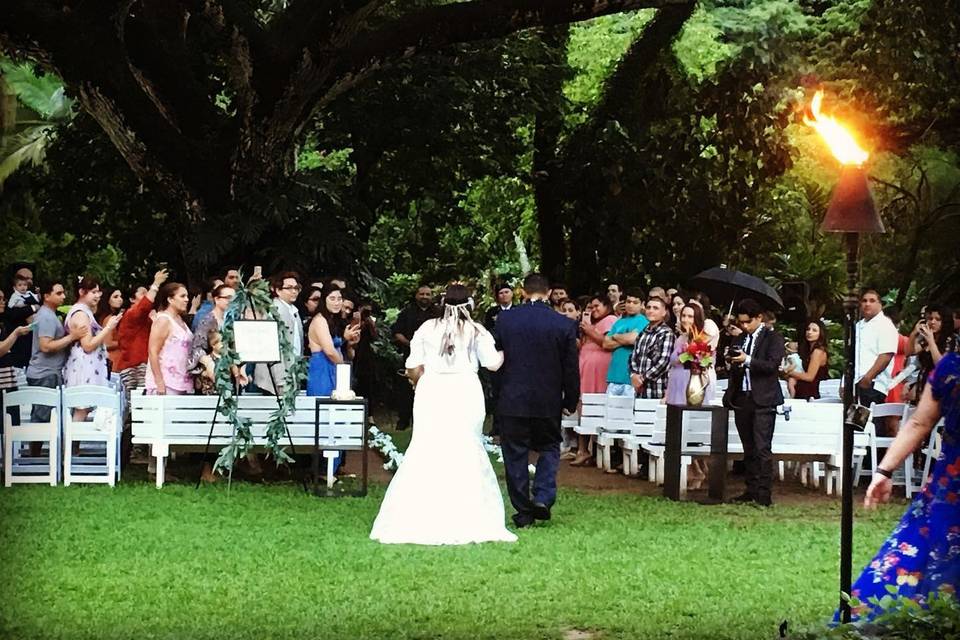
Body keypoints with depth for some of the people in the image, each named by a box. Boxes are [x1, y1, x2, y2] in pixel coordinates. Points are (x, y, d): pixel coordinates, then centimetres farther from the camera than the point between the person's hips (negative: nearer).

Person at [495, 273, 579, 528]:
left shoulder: (504, 319, -5)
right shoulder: (565, 325, -6)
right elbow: (571, 368, -2)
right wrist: (570, 401, 10)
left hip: (512, 401, 0)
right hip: (549, 401, 0)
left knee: (515, 455, 8)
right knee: (549, 448, 18)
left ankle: (523, 511, 10)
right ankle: (543, 497, 0)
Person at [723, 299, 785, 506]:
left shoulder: (773, 338, -2)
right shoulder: (742, 338, 16)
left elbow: (772, 365, -15)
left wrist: (747, 360, -23)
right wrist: (732, 358, 3)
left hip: (763, 401, -6)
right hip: (742, 399, 6)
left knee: (762, 448, -11)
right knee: (748, 449, 10)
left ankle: (764, 494, -11)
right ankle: (751, 490, 15)